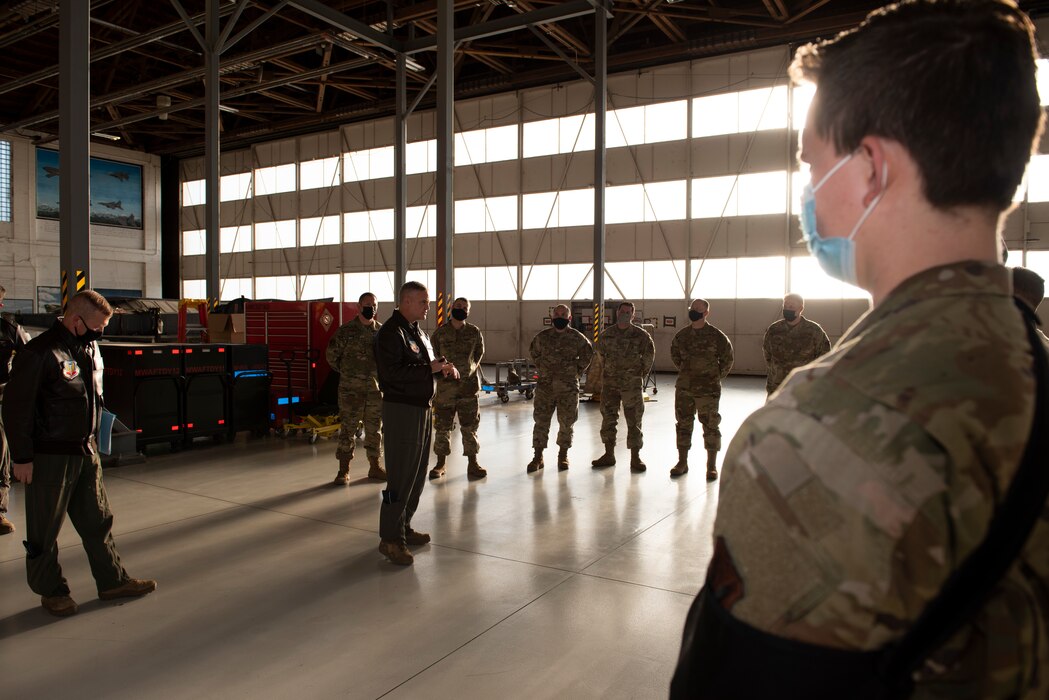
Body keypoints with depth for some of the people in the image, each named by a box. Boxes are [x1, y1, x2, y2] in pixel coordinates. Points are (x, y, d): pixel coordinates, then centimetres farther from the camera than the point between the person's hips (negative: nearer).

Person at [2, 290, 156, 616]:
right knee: (45, 529, 8)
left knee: (98, 520, 14)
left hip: (86, 452, 7)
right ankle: (51, 591, 24)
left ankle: (112, 581, 24)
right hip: (49, 457, -7)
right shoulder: (38, 353, -17)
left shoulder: (90, 348, 8)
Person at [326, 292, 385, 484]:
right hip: (351, 389, -3)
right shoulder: (346, 330, -4)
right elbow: (331, 355, 5)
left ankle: (375, 466, 21)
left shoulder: (382, 331, 5)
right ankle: (344, 470, 7)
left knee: (375, 429, 10)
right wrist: (346, 372, 7)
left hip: (376, 388, 3)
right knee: (347, 428, 0)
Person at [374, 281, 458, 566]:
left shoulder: (419, 332, 16)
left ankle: (403, 527, 27)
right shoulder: (391, 332, -14)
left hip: (422, 407, 10)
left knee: (417, 473, 15)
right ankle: (390, 538, 3)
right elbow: (391, 373, -25)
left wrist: (444, 369, 3)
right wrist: (429, 369, -21)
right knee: (401, 475, -6)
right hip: (401, 408, -10)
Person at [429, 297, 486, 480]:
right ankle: (440, 464, 18)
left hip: (468, 385, 0)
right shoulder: (440, 333, 1)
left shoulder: (474, 332, 4)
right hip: (445, 386, 0)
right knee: (442, 427, 7)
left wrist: (470, 369, 10)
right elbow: (433, 356, 12)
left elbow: (479, 352, 17)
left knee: (470, 426, 4)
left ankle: (472, 463, 13)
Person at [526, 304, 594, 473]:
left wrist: (578, 370, 9)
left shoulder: (577, 338, -3)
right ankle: (538, 457, 10)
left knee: (566, 423, 7)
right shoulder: (542, 337, 1)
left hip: (568, 387, -1)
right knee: (541, 421, 1)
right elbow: (533, 352, 20)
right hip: (545, 386, 1)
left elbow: (588, 353, 14)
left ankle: (563, 456, 23)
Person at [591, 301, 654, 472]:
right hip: (609, 383, 3)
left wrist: (642, 374, 10)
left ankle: (635, 458, 7)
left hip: (632, 384, -3)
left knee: (634, 421, 0)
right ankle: (609, 455, 19)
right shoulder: (606, 334, 4)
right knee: (608, 419, 8)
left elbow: (649, 355, 8)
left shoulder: (641, 335, -5)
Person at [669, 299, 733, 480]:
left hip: (708, 389, -4)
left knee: (710, 425, 3)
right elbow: (675, 354, 21)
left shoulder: (717, 336, -7)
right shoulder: (681, 335, 4)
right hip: (683, 389, 4)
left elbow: (727, 359, 4)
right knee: (683, 424, 10)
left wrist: (717, 377, 5)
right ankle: (682, 462, 22)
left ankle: (711, 466, 12)